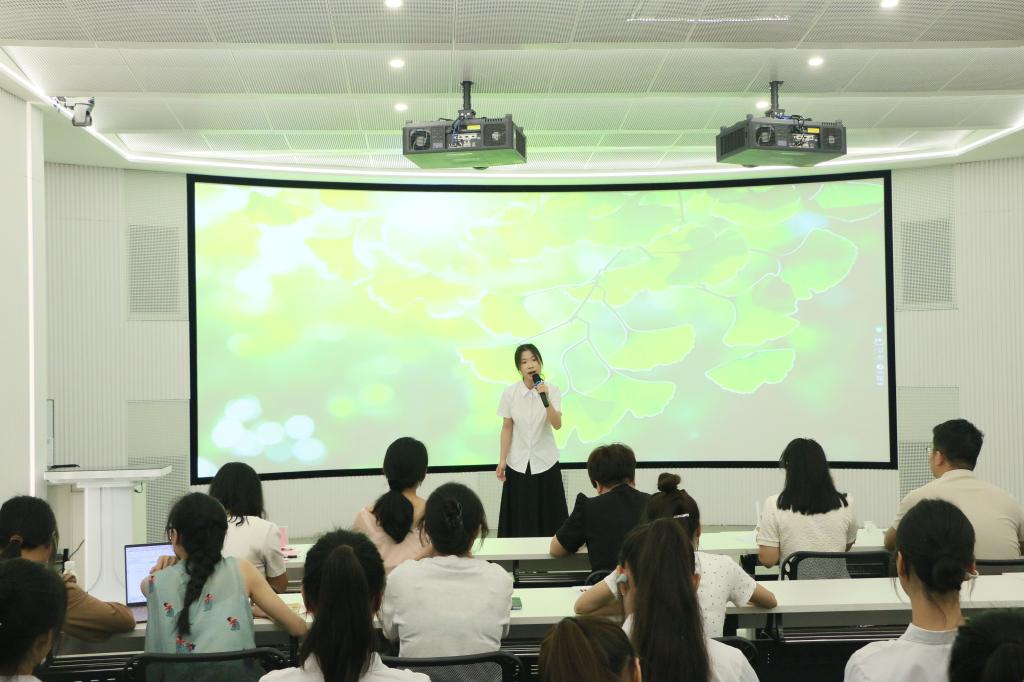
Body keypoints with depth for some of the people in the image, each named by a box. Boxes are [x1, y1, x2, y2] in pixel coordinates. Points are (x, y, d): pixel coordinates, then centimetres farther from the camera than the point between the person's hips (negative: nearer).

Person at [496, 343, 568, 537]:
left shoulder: (552, 390, -9)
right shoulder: (510, 393, -8)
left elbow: (557, 425, -19)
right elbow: (506, 428, -1)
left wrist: (545, 399, -32)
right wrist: (502, 460, -2)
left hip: (545, 462, 0)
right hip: (518, 463, 0)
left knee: (548, 516, 3)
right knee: (519, 517, 3)